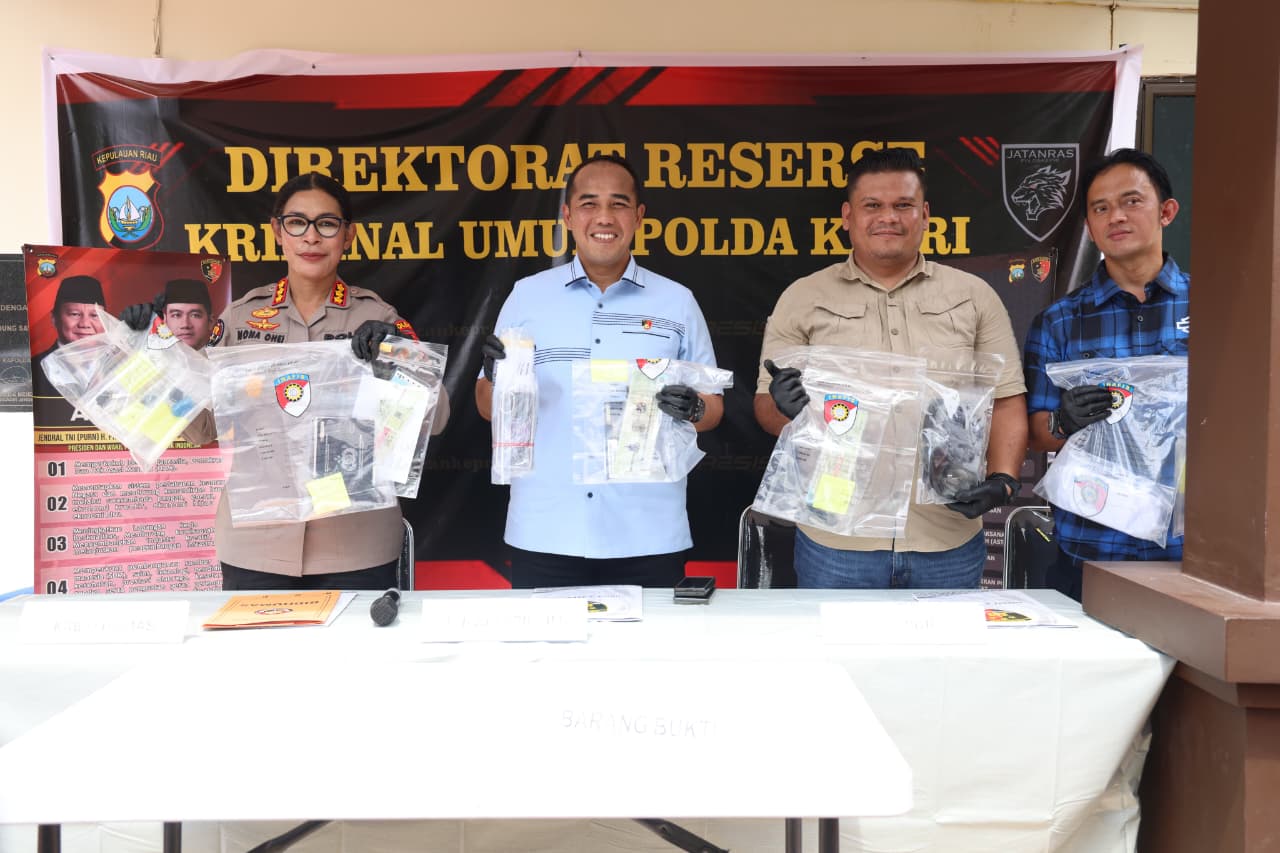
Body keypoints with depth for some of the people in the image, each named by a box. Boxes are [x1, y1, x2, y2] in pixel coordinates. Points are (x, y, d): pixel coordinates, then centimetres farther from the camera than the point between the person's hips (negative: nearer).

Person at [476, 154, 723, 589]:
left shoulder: (677, 301, 6)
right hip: (544, 537, 0)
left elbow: (713, 408, 9)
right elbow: (490, 408, 9)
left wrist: (693, 409, -14)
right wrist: (497, 379, -13)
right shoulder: (527, 296, 6)